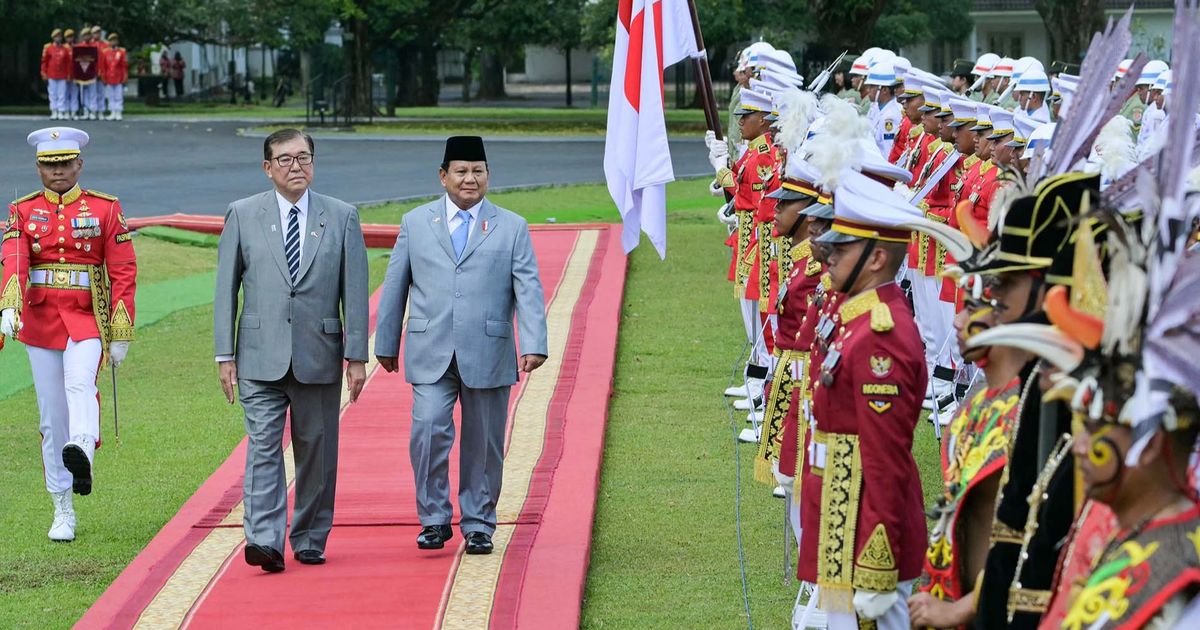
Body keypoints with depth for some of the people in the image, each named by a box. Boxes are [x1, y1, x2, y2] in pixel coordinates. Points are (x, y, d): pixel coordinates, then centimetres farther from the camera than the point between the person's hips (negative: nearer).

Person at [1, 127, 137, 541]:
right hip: (40, 321, 2)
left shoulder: (105, 208, 3)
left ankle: (82, 455, -55)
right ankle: (63, 511, 11)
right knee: (52, 418, 4)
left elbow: (123, 270, 1)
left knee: (80, 384, -30)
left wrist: (121, 334, -5)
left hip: (86, 320, -2)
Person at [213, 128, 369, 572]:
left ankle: (310, 540, 18)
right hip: (261, 358, -1)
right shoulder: (243, 215, 4)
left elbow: (355, 291, 4)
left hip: (319, 357, 1)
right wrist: (225, 355, 0)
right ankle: (264, 541, -16)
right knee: (263, 448, -10)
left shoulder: (342, 217, 5)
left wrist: (356, 355, -1)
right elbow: (226, 289, 5)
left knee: (317, 451, 7)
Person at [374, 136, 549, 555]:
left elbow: (528, 291, -1)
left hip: (487, 356, 0)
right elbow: (395, 288, 14)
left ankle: (478, 525, 18)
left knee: (483, 443, 5)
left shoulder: (512, 228, 7)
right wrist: (386, 344, 13)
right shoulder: (415, 224, 10)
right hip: (431, 355, 0)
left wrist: (534, 346, -13)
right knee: (428, 431, -13)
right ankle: (434, 519, 0)